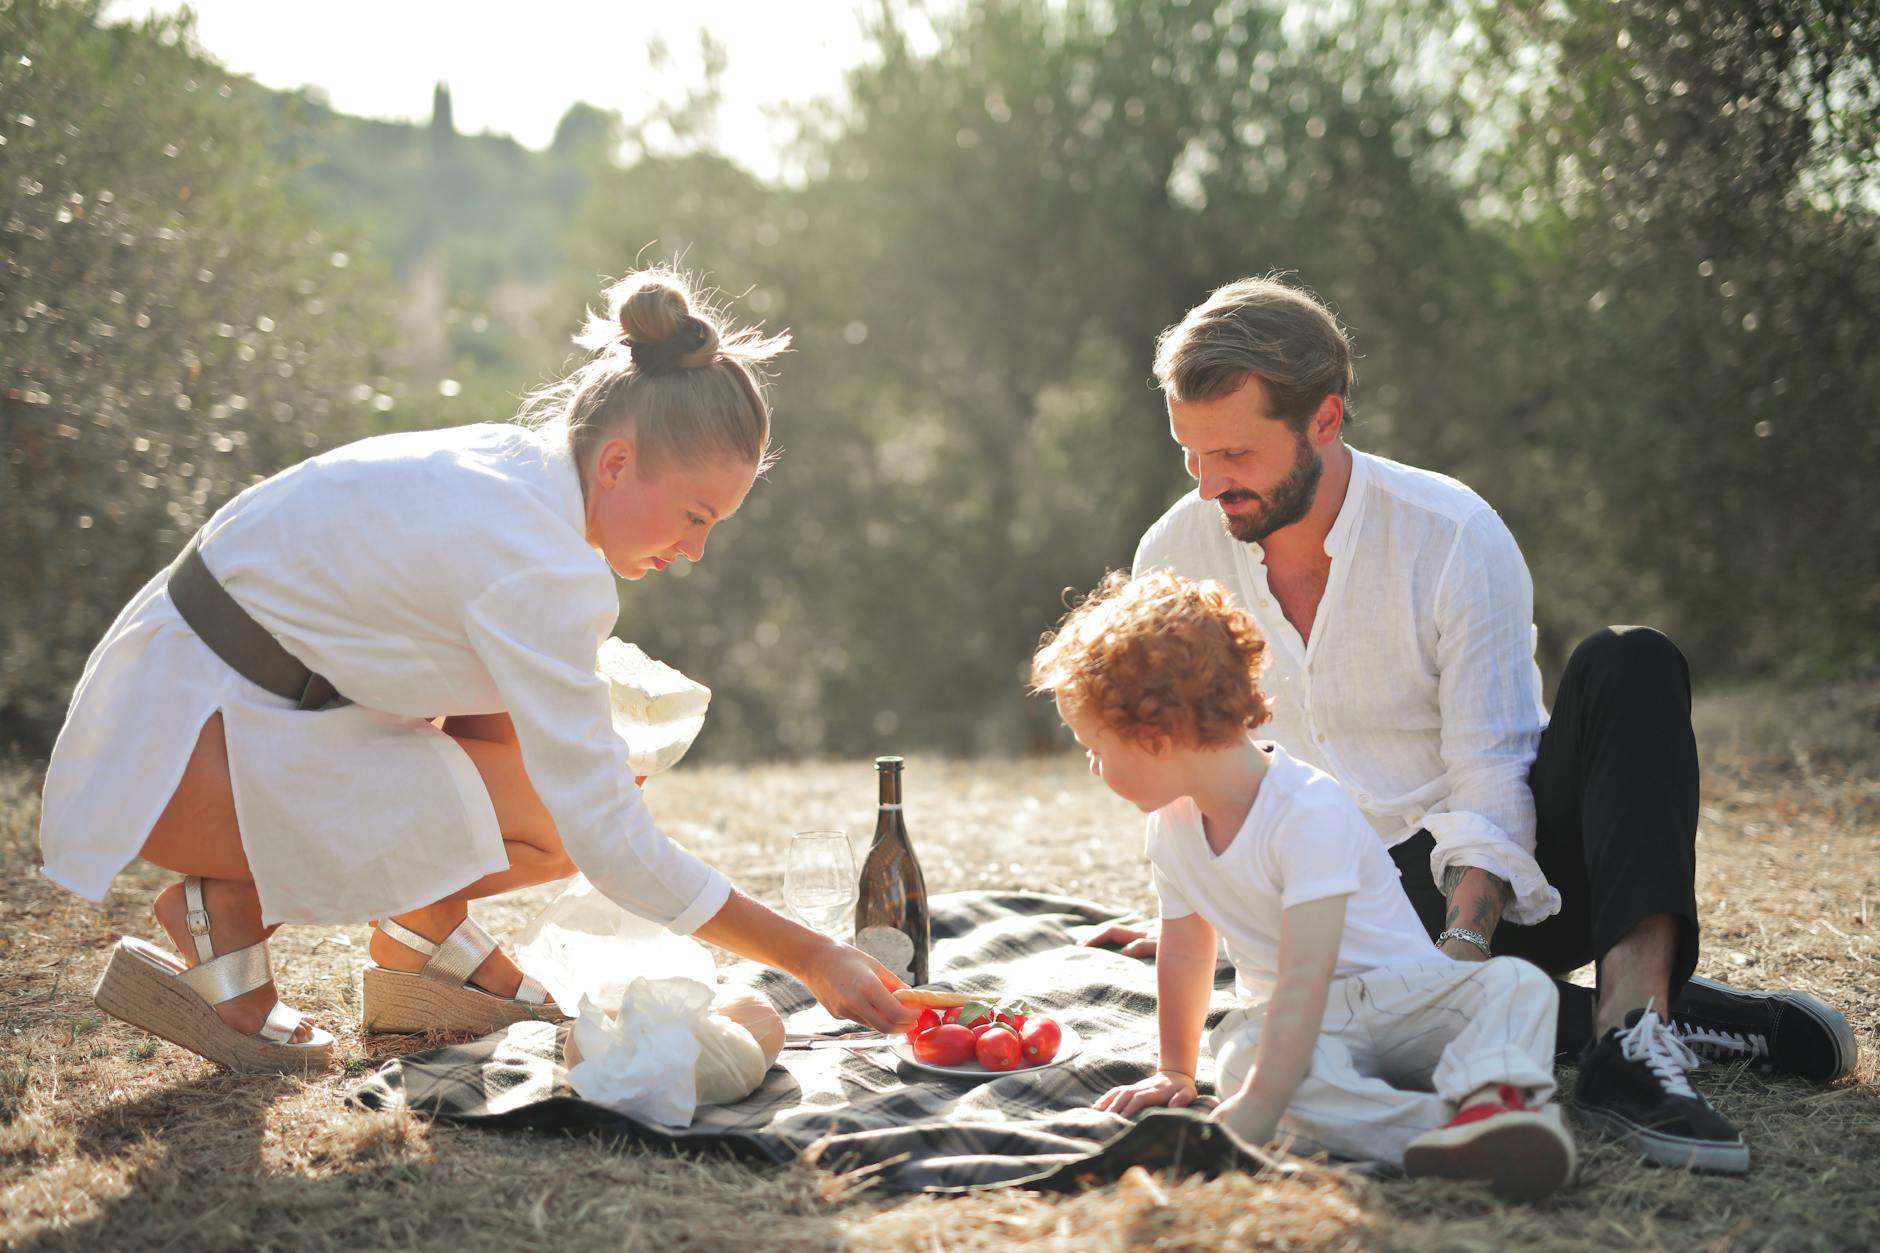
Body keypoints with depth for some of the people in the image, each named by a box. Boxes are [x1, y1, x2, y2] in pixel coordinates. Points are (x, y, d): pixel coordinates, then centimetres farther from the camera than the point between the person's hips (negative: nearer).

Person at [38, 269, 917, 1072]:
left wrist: (600, 752, -5)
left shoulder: (515, 468, 1)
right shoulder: (534, 562, -27)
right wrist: (811, 959, -19)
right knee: (551, 830, -21)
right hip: (176, 739, -9)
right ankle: (225, 912, -4)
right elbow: (611, 847, -25)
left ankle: (422, 940, 10)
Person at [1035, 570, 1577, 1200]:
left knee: (1516, 983, -32)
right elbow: (1184, 954, 16)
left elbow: (1305, 978, -33)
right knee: (1240, 1057, -33)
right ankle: (1443, 1129, -49)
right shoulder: (1173, 822, 1)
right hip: (1294, 1021, 4)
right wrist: (1174, 1071, 22)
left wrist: (1254, 1110, -40)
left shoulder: (1308, 811, -24)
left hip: (1403, 996, -4)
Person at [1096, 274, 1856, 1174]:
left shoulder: (1455, 536, -15)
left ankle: (1633, 1003, -42)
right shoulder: (1175, 558, -4)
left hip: (1506, 872, -1)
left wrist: (1456, 962, -31)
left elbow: (1491, 789, -18)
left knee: (1629, 663, -29)